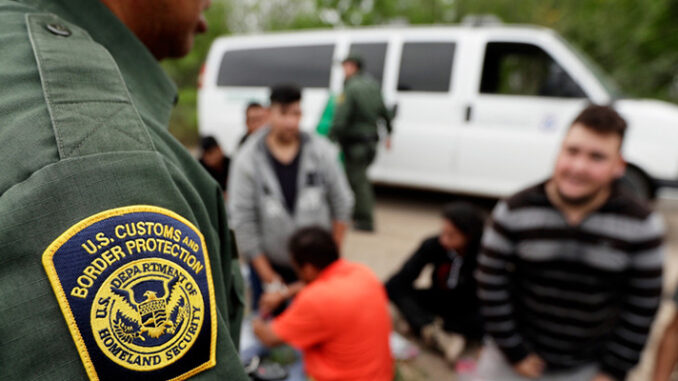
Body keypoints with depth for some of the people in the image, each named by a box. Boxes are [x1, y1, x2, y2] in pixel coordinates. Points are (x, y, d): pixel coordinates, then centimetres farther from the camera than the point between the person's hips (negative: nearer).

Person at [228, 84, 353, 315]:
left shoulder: (322, 151, -6)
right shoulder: (247, 159, -12)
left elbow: (341, 204, 1)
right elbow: (242, 222, -10)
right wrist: (269, 278, -8)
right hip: (269, 263, -1)